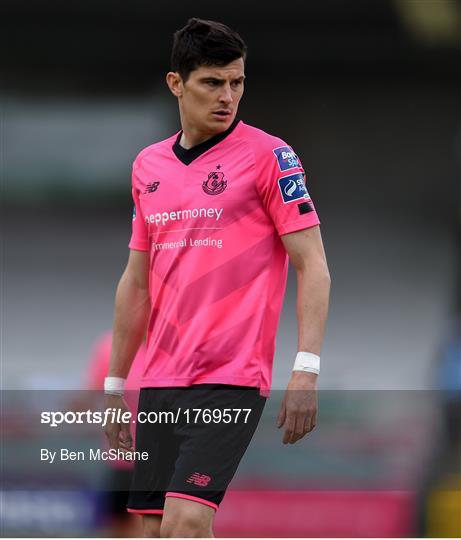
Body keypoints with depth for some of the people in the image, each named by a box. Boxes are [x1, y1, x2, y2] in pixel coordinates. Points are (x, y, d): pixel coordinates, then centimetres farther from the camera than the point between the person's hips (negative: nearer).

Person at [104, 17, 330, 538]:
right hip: (161, 381, 6)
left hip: (232, 379, -6)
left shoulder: (268, 155, -4)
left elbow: (312, 266, -7)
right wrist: (115, 384, 19)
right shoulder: (148, 165, 13)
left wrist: (306, 372, -17)